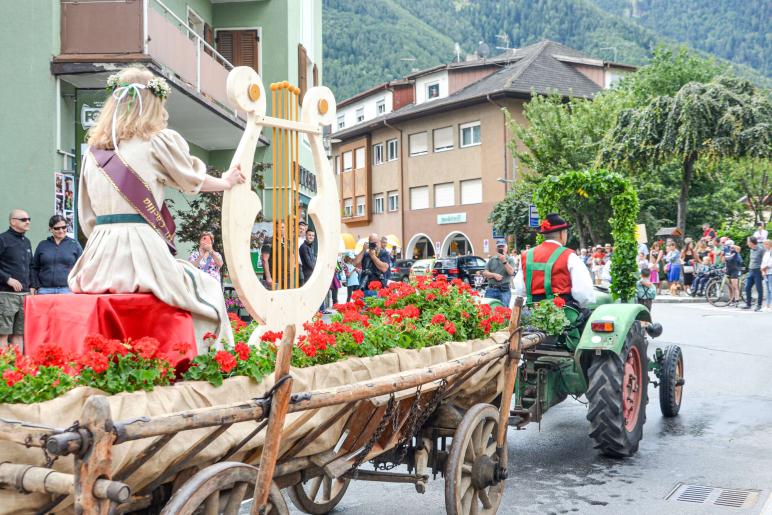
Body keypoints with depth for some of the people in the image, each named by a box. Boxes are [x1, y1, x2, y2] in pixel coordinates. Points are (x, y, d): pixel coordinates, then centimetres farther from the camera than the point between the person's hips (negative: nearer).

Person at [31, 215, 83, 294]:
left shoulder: (74, 245, 8)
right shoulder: (42, 245, 12)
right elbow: (35, 268, 15)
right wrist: (35, 286, 4)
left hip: (68, 290, -1)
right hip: (45, 290, 1)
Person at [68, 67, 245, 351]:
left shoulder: (93, 150, 14)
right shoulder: (159, 140, -2)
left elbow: (87, 218, 16)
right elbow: (193, 180, 15)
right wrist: (226, 182, 33)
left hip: (98, 260, 6)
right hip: (140, 254, -6)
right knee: (206, 287, 14)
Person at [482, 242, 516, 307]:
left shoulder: (510, 260, 7)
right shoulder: (492, 260, 15)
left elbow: (511, 272, -9)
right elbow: (484, 273, 8)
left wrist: (504, 261, -14)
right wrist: (494, 275, -9)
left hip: (504, 291, -3)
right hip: (491, 290, 3)